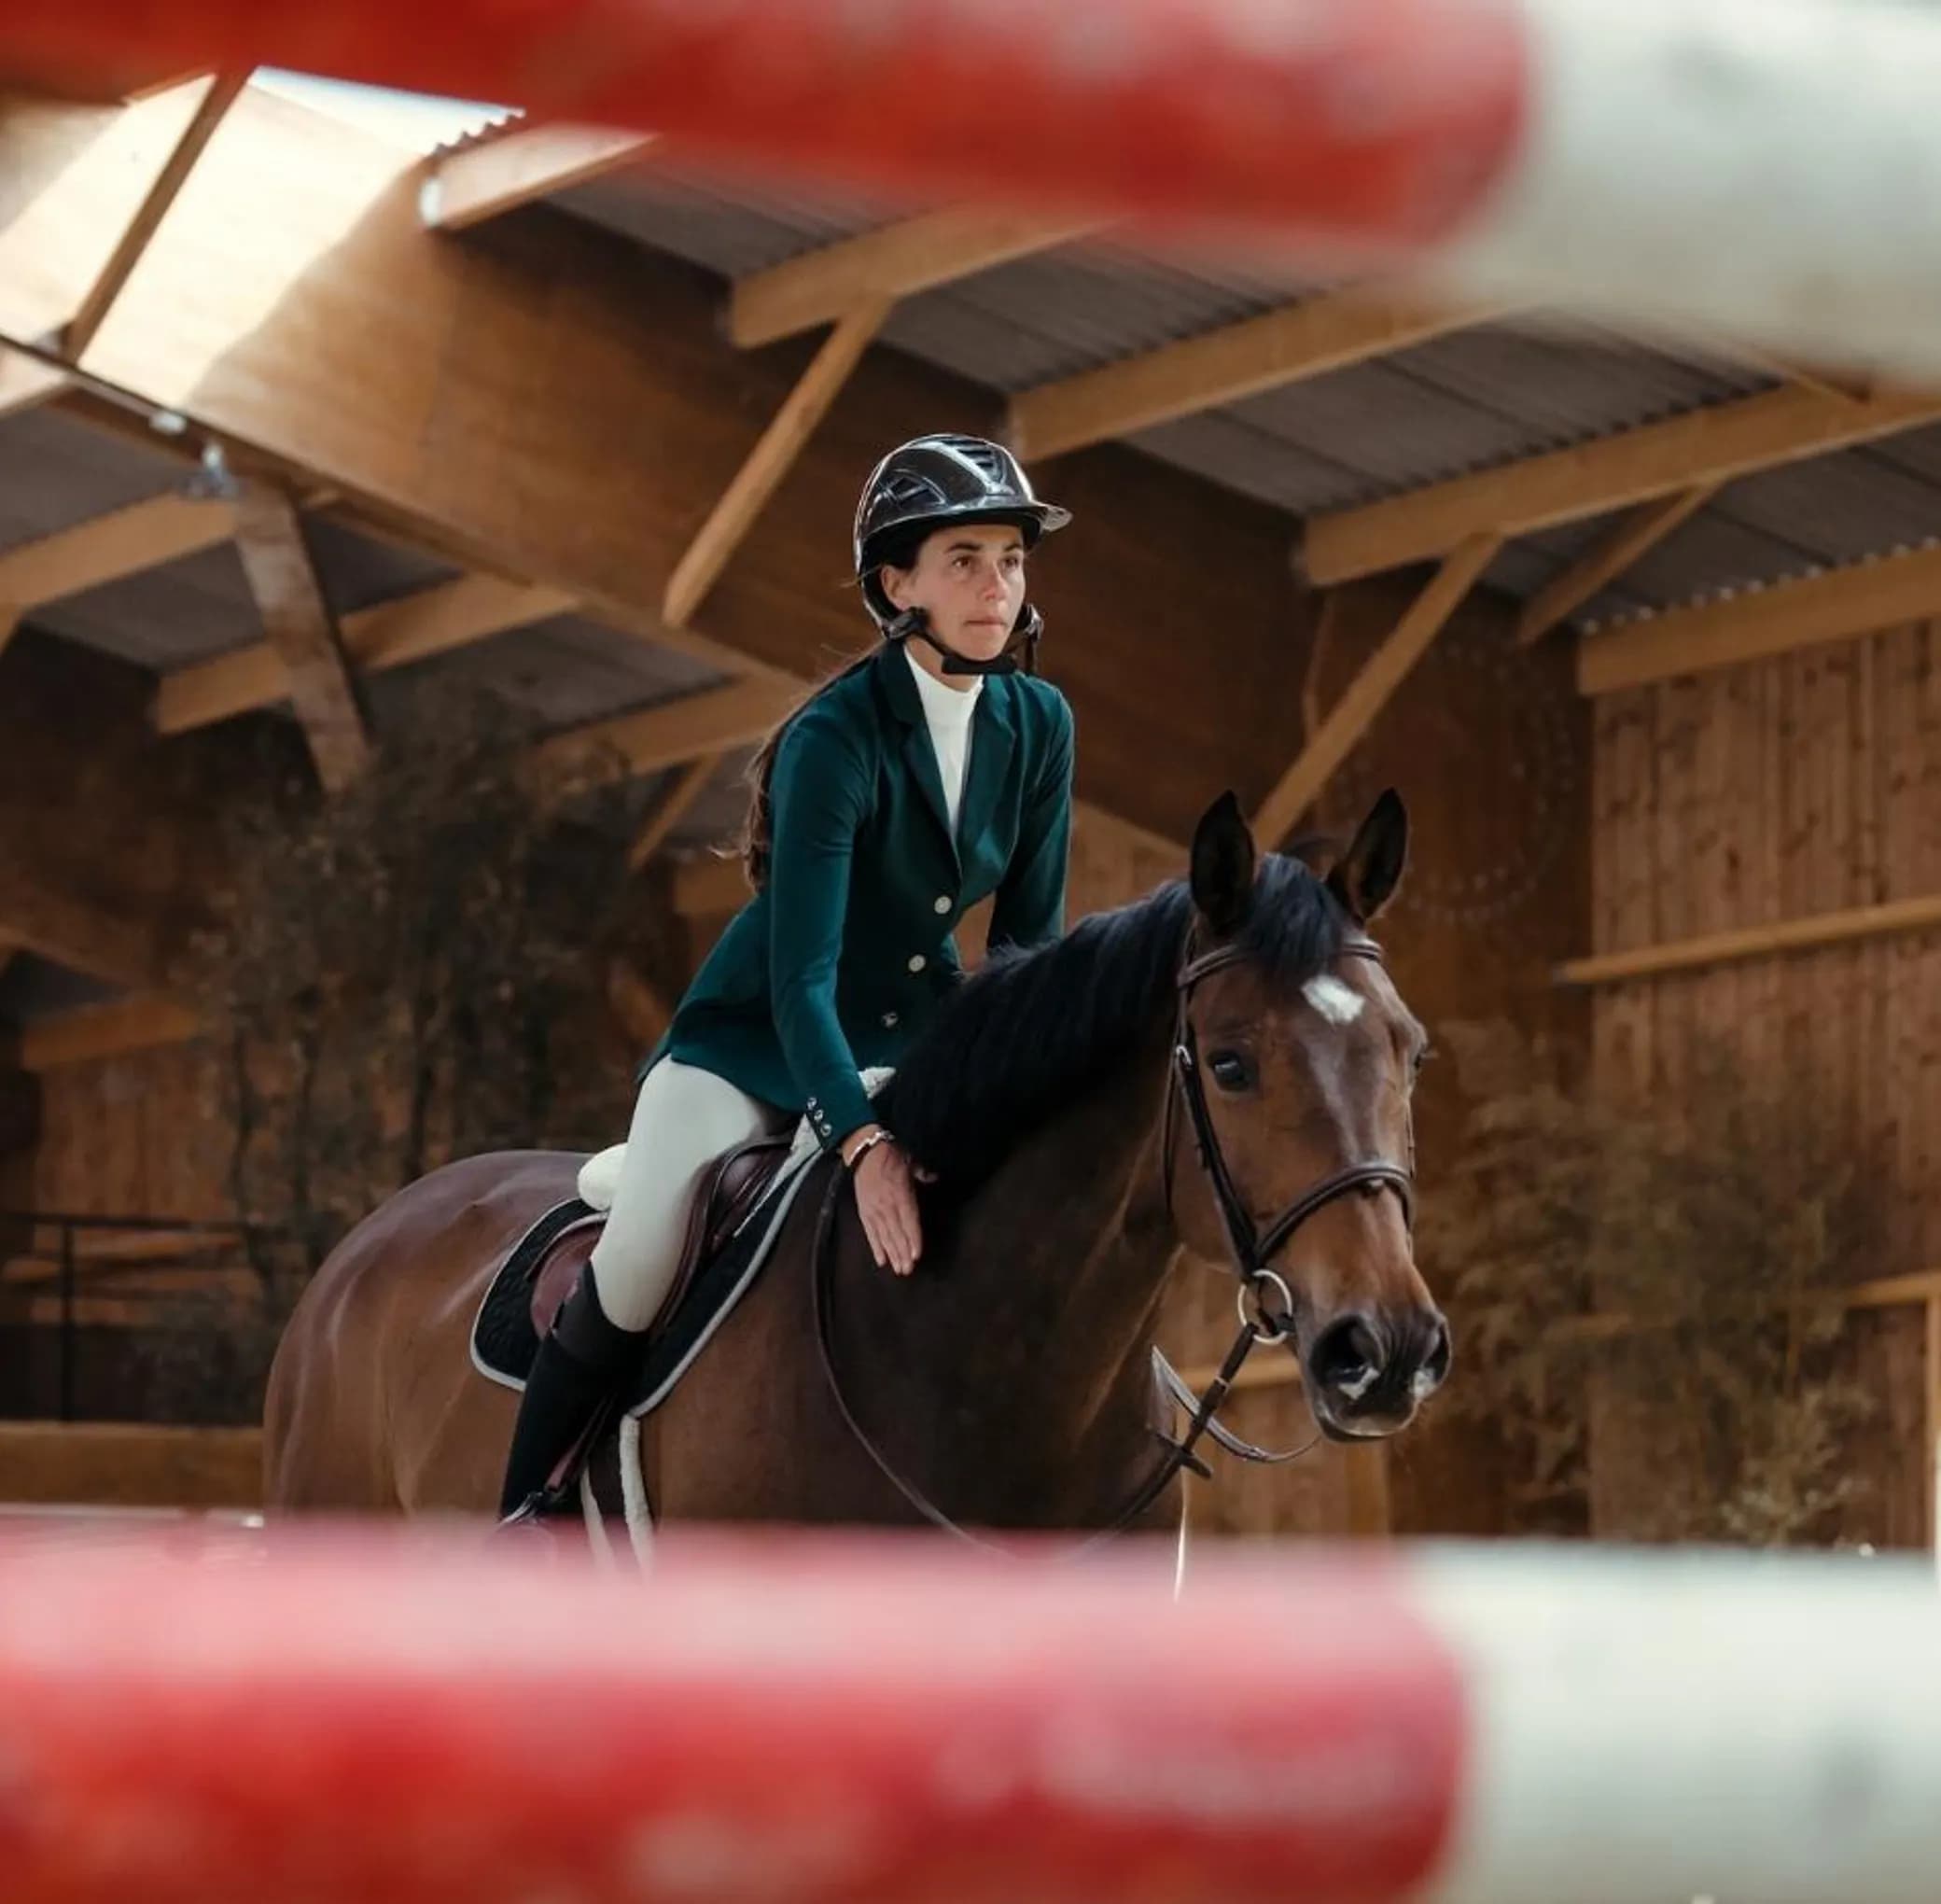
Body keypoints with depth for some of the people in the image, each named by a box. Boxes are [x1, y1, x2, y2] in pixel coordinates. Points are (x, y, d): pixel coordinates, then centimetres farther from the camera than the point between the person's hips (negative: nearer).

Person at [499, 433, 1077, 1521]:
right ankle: (527, 1511, -10)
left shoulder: (1040, 725, -6)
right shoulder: (836, 739, -24)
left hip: (916, 1035, 6)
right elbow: (801, 975, -30)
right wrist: (861, 1141, -42)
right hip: (758, 1039, -6)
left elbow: (1034, 938, 2)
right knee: (644, 1249, -27)